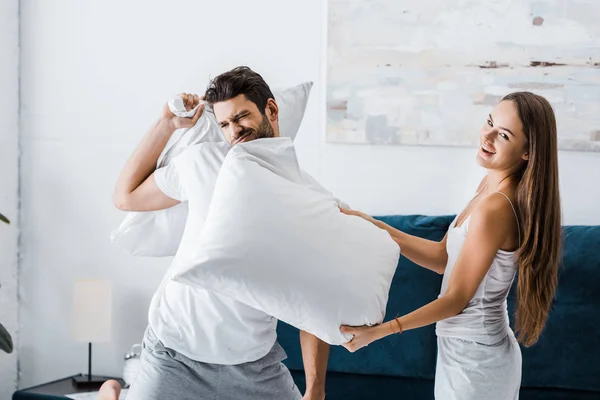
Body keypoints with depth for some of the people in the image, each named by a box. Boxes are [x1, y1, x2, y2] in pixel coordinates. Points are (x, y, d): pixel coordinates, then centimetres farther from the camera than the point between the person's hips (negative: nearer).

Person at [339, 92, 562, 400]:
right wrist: (374, 227, 1)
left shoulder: (495, 208, -26)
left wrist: (379, 331, -21)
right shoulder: (492, 186, 2)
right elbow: (443, 257, 6)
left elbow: (456, 299, -21)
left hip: (473, 359, -9)